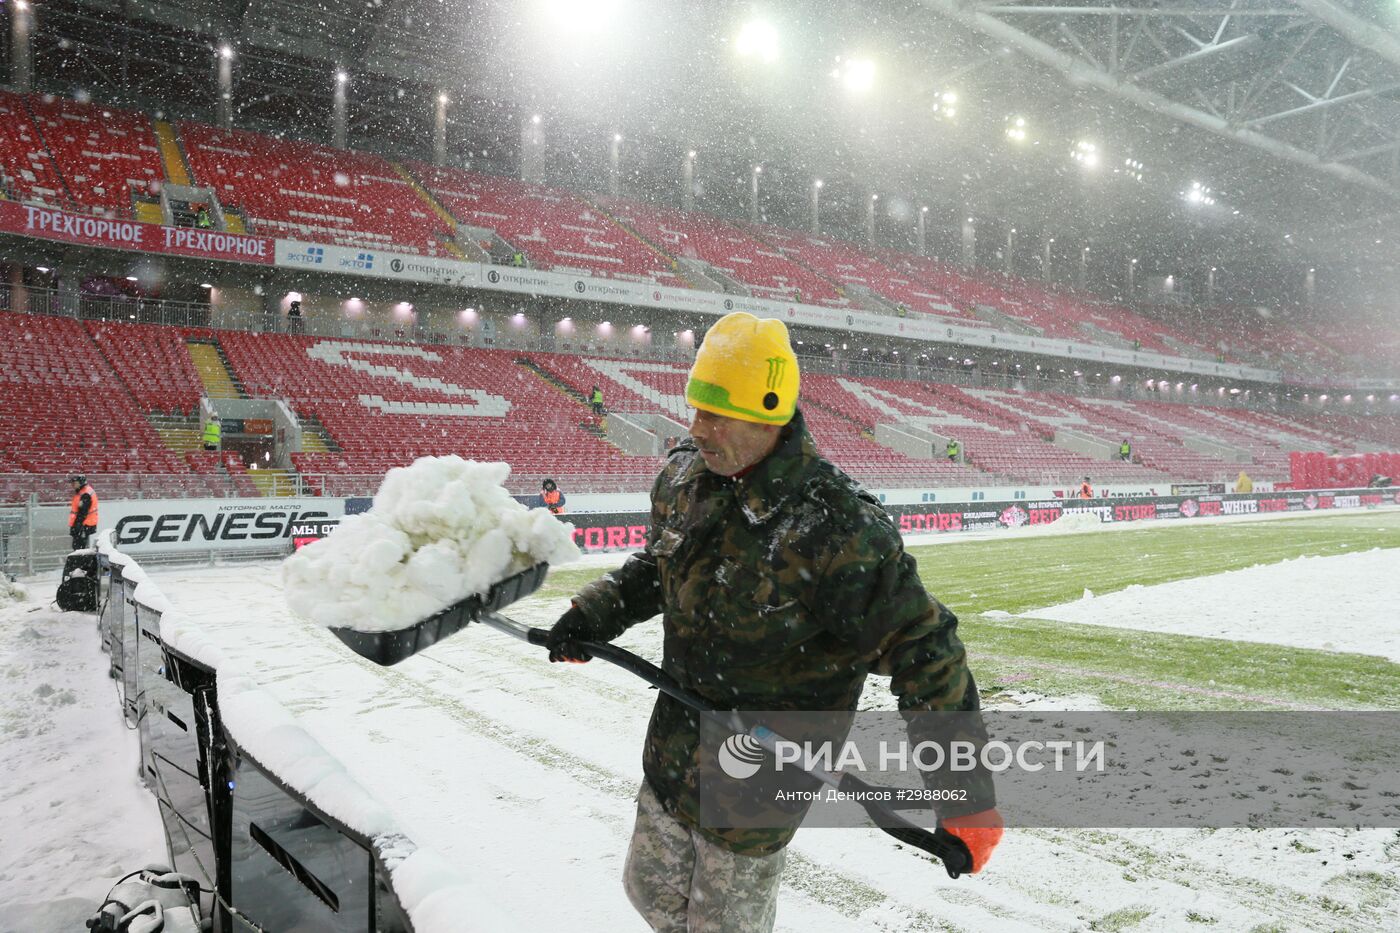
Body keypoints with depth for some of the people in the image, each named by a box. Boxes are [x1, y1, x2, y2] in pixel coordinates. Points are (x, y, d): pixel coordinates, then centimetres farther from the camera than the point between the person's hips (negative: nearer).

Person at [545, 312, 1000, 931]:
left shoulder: (835, 527, -30)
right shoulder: (682, 476, -6)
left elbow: (922, 651, -24)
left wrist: (969, 796, -22)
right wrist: (593, 616, 5)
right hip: (672, 751, 7)